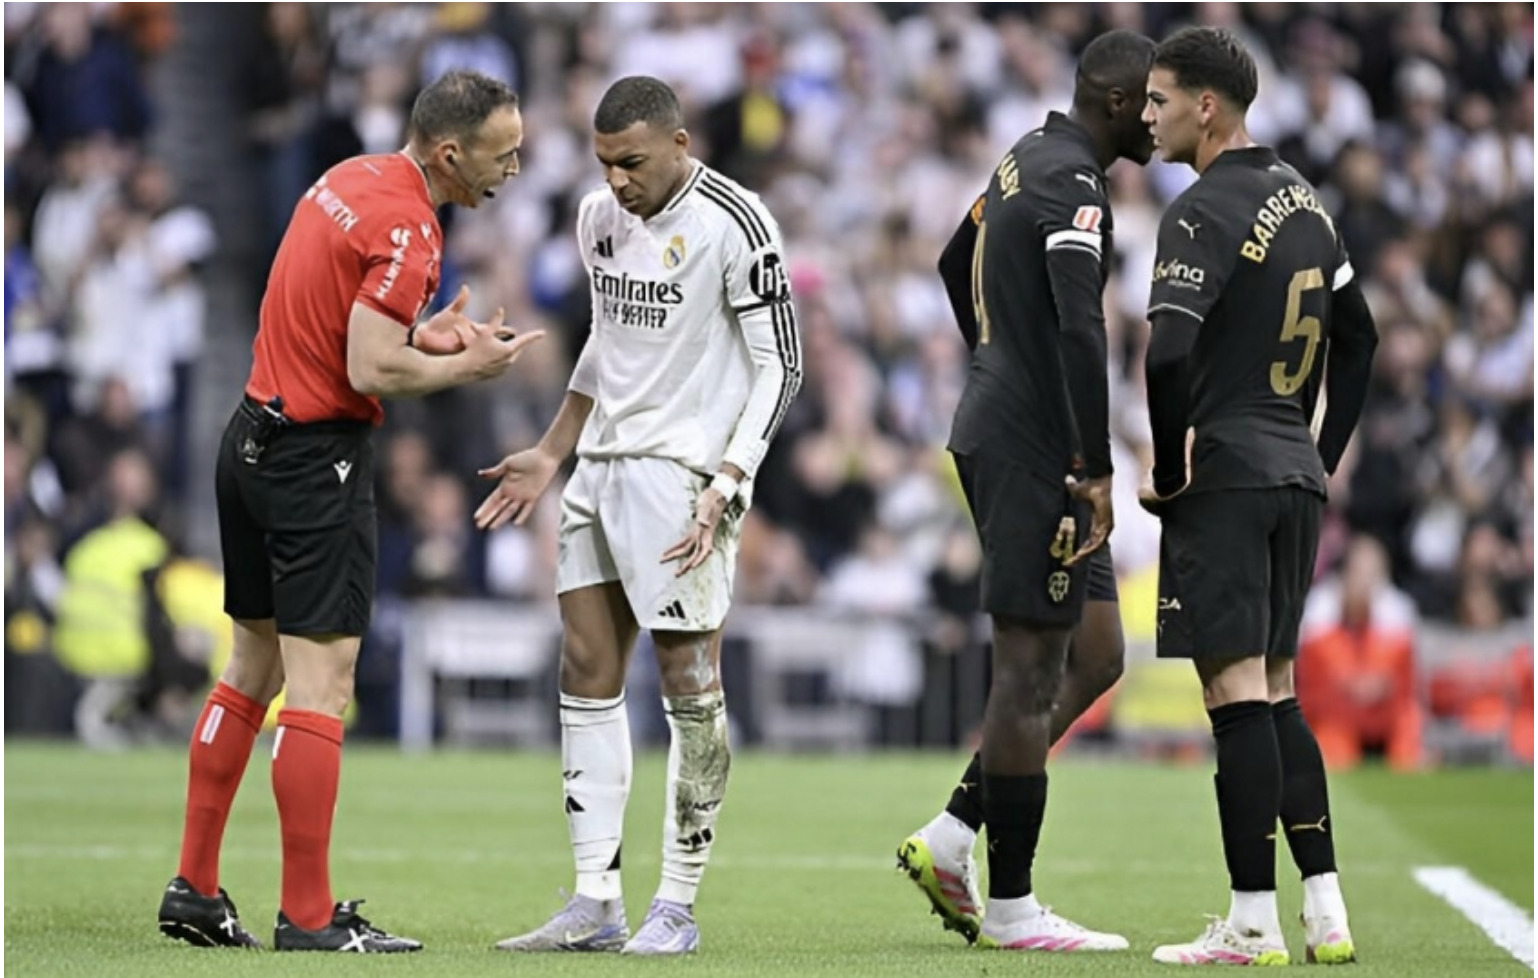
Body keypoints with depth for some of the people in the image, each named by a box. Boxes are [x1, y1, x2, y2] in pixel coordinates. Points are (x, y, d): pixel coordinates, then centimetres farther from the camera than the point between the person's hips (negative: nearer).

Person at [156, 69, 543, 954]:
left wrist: (420, 337, 8)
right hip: (319, 458, -10)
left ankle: (195, 889, 18)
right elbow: (371, 370, -23)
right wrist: (468, 367, -9)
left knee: (254, 669, 15)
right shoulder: (407, 229, -18)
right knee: (321, 681, -7)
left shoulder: (353, 180, 10)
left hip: (255, 439, 10)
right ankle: (308, 918, -7)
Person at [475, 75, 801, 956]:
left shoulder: (734, 225, -12)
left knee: (690, 682, -4)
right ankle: (595, 906, 8)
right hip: (602, 465, 8)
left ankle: (679, 909, 1)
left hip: (684, 475, -8)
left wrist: (724, 488, -19)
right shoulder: (601, 216, 11)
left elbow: (779, 369, -11)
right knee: (587, 670, 5)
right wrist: (551, 455, 23)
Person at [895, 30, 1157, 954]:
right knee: (1032, 669, -5)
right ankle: (1009, 906, 0)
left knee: (1094, 658, 13)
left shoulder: (1029, 159, 15)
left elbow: (956, 266, 32)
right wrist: (1097, 468, -25)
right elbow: (1080, 330, -26)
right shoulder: (1073, 184, -16)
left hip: (999, 430, 10)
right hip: (1035, 452, -10)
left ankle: (949, 838, 12)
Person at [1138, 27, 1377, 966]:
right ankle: (1326, 912, 10)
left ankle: (1254, 923, -5)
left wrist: (1168, 471, -12)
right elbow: (1358, 335, 21)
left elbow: (1168, 356, -24)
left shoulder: (1205, 212, -13)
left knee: (1237, 694, -6)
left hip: (1225, 474, -8)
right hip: (1295, 473, 8)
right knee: (1277, 694, 13)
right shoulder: (1299, 197, 13)